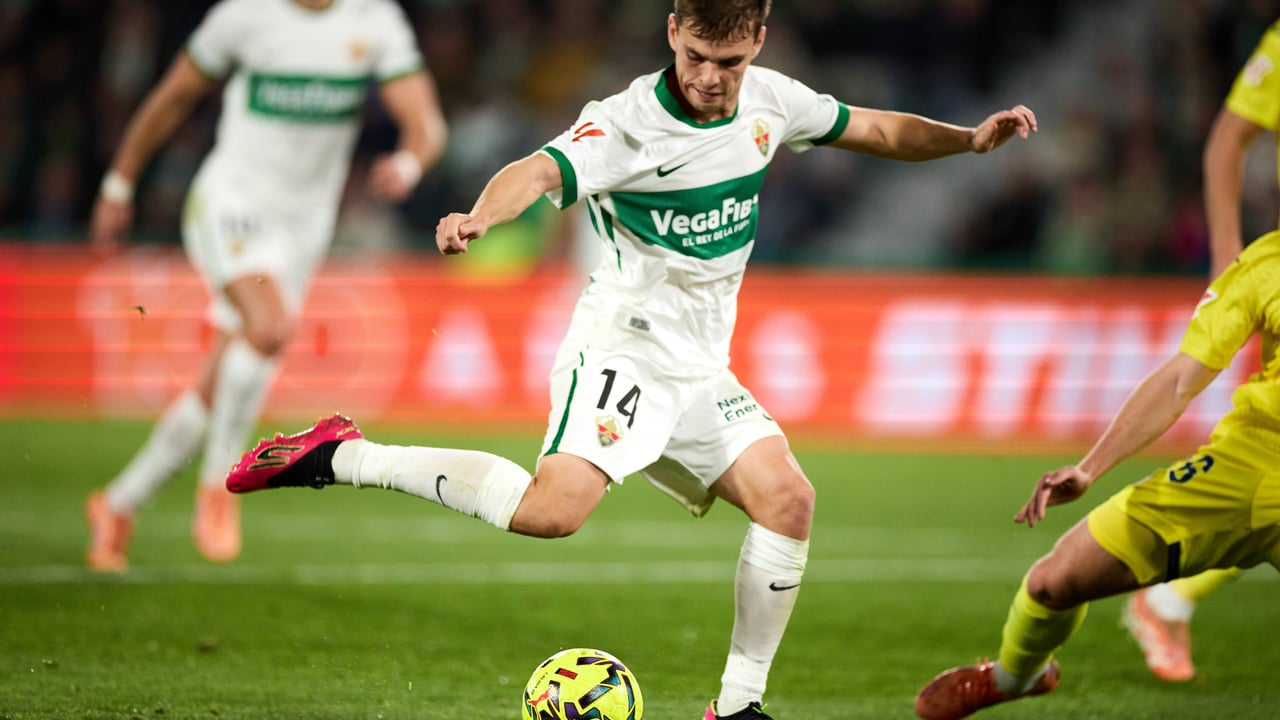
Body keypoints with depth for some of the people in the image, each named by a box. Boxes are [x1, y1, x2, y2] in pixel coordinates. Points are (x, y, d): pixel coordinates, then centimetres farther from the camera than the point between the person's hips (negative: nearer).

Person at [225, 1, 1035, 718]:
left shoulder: (770, 99, 4)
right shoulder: (627, 124, -18)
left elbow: (877, 130, 19)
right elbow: (546, 168, -36)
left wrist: (970, 138, 5)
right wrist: (481, 215, -57)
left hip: (701, 366, 7)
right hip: (624, 348, -7)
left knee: (788, 499, -10)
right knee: (553, 507, -28)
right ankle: (345, 457, -14)